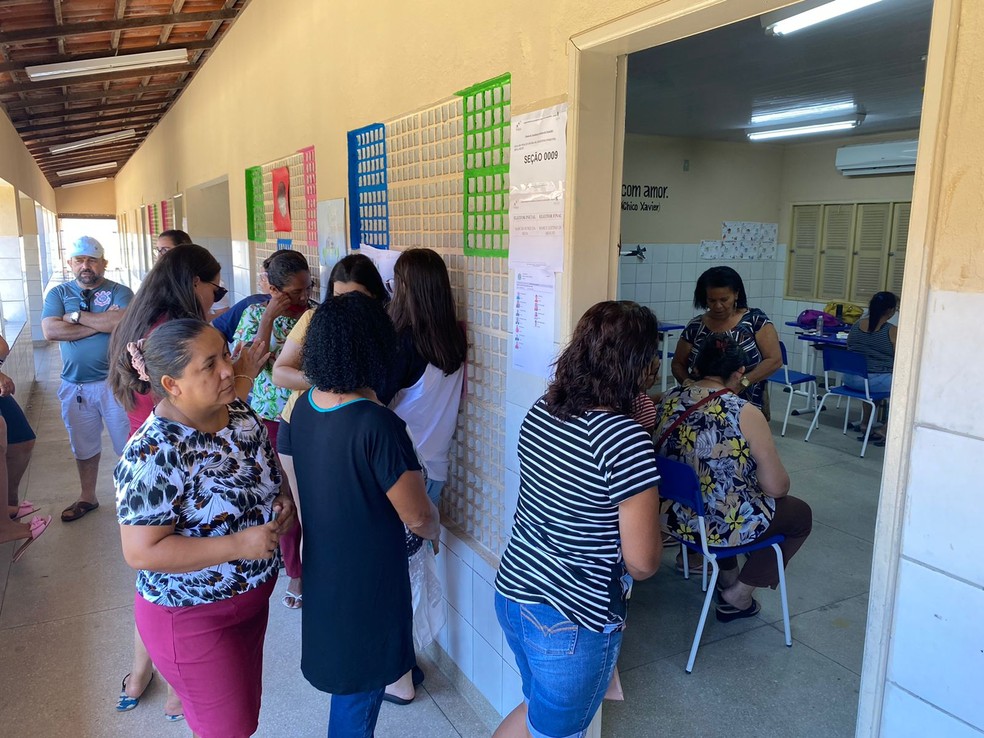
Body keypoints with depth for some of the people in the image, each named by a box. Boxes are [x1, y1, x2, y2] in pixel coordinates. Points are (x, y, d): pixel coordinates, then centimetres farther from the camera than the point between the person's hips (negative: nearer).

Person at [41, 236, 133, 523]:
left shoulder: (119, 292, -2)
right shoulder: (58, 293, 5)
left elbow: (123, 321, -22)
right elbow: (50, 331, -11)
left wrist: (77, 316, -14)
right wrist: (102, 323, -14)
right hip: (75, 386, 3)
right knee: (84, 446, 18)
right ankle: (87, 497, 35)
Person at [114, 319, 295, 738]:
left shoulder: (240, 412, -6)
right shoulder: (154, 454, -27)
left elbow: (268, 473, 10)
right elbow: (141, 552, -26)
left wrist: (283, 503, -11)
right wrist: (238, 545, -30)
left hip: (251, 597, 7)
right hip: (193, 617, -7)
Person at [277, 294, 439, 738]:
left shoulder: (300, 407, -6)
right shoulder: (378, 425, -29)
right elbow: (418, 517, -23)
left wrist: (293, 563, 18)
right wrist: (433, 530, 1)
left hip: (319, 566, 7)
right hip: (368, 582, -7)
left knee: (341, 670, 28)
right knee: (359, 691, 15)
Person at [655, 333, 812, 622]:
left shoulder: (669, 400, -5)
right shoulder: (744, 413, -21)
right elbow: (776, 487, -17)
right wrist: (778, 486, 6)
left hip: (675, 518, 6)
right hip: (723, 526, -6)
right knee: (801, 514, 21)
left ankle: (727, 578, 43)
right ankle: (738, 594, 20)